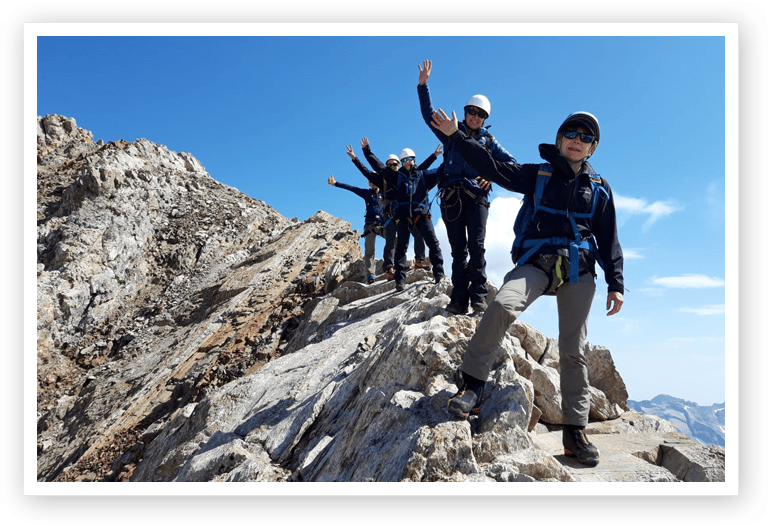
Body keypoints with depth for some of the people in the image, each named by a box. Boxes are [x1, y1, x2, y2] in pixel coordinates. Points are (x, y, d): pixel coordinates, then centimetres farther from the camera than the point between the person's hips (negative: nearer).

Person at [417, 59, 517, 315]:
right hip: (451, 197, 1)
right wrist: (422, 85, 1)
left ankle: (478, 295, -13)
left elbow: (511, 162, 15)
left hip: (476, 196, -1)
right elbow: (428, 114, 11)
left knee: (476, 245, -15)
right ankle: (459, 300, -5)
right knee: (458, 250, -2)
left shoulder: (489, 141, 18)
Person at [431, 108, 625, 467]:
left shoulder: (599, 189, 15)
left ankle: (575, 430, 13)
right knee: (502, 305, -32)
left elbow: (609, 240, 15)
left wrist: (616, 284, 8)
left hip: (579, 272, 2)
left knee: (574, 350, 2)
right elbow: (493, 168, 2)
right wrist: (456, 136, -4)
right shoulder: (537, 176, 10)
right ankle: (472, 385, -23)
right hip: (536, 263, -2)